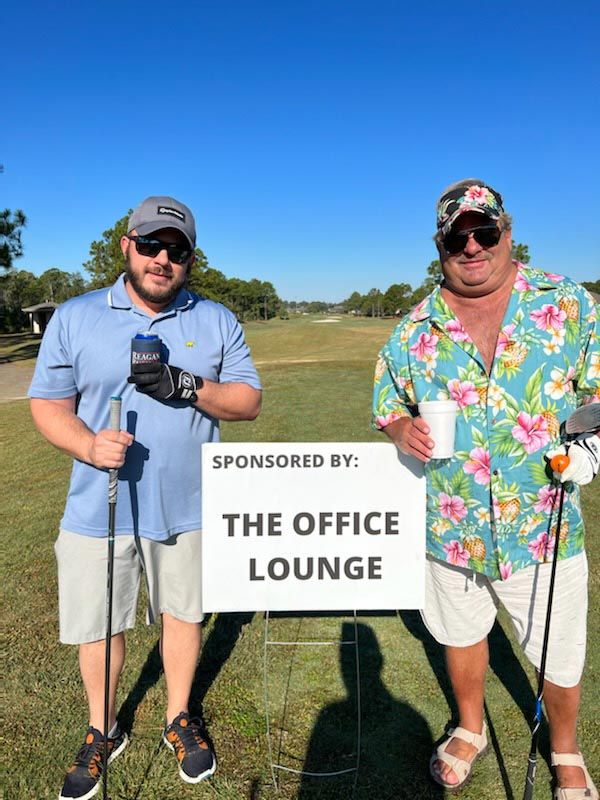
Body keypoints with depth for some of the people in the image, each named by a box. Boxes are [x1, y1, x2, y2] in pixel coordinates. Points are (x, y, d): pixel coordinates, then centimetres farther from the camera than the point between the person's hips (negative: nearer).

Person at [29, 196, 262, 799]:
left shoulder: (217, 321, 3)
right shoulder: (74, 317, 1)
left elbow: (249, 400, 0)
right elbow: (47, 403, 0)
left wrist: (190, 388, -19)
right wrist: (88, 444, -21)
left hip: (189, 507, 1)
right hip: (99, 508, 0)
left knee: (184, 613, 16)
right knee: (97, 626, 12)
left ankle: (179, 719, 41)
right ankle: (102, 732, 39)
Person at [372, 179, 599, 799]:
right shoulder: (414, 330, -1)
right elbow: (385, 406, 8)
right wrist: (401, 428, -15)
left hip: (544, 527, -1)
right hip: (450, 529, 2)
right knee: (460, 634, 23)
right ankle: (470, 730, 52)